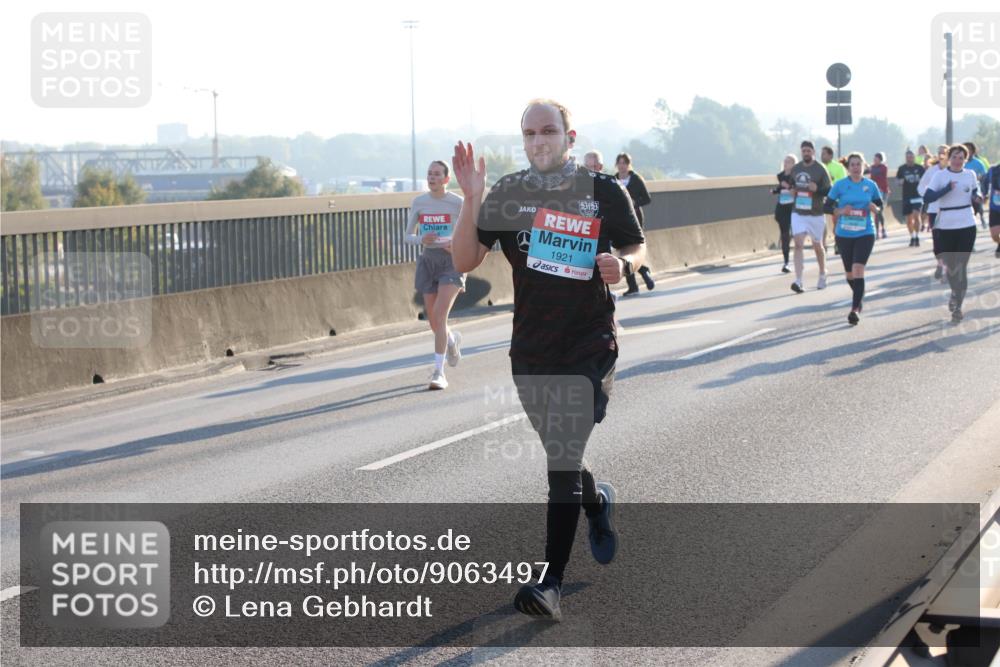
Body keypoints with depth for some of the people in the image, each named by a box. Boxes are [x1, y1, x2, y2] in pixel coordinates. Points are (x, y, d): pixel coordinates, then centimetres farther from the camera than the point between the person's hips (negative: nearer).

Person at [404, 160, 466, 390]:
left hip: (451, 260, -4)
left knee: (440, 314, -19)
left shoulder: (457, 203, -6)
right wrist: (421, 239, -13)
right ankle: (452, 339, 46)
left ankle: (439, 372, -15)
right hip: (428, 259, 4)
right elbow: (408, 236, 9)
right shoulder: (419, 202, 5)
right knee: (433, 321, 9)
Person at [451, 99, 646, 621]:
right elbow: (465, 261, -2)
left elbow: (638, 249, 8)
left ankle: (552, 582, -11)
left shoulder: (604, 192, -3)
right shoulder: (507, 194, 3)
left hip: (589, 345, -4)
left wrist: (622, 265, -15)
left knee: (563, 462, -12)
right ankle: (597, 501, 50)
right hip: (530, 349, 4)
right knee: (560, 455, 17)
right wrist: (472, 200, -15)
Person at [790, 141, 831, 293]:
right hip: (798, 213, 2)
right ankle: (798, 281, -19)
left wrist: (817, 189, -26)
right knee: (798, 244, -12)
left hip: (815, 214, -2)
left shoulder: (820, 170, -7)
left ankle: (822, 276, 35)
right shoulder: (795, 169, 6)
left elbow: (829, 191, -8)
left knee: (817, 246, 13)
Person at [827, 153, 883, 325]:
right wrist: (841, 211, -17)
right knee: (849, 272, 13)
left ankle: (855, 309, -18)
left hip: (865, 234, -2)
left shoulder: (871, 185, 1)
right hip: (844, 234, 2)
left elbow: (879, 206, 10)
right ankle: (859, 295, 43)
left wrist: (874, 208, -12)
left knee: (858, 269, -17)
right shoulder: (840, 185, -2)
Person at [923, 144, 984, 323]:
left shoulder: (970, 174, 5)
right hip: (946, 227, 0)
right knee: (950, 265, 11)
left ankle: (958, 306, -1)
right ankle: (955, 293, 40)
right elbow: (927, 197, -12)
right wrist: (947, 189, -21)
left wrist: (978, 200, -8)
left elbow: (975, 197, 15)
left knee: (962, 266, -5)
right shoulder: (940, 175, -3)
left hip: (967, 226, 0)